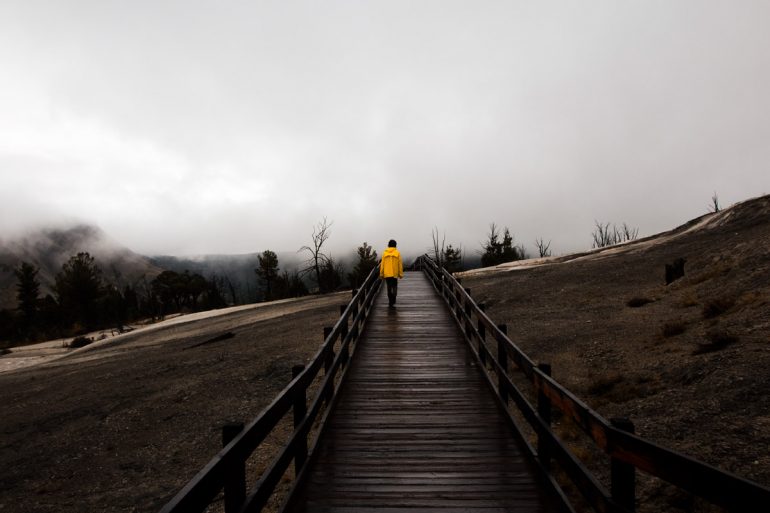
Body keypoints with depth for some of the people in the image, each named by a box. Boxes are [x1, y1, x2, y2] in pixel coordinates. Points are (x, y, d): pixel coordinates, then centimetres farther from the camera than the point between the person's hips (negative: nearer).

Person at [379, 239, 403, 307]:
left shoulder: (385, 253, 1)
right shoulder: (397, 253, -3)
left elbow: (382, 264, 1)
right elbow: (400, 264, -3)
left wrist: (381, 274, 7)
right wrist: (401, 274, 4)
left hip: (387, 274, 2)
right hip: (394, 274, -2)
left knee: (389, 288, 15)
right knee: (394, 288, 3)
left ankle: (390, 302, 19)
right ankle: (392, 302, -15)